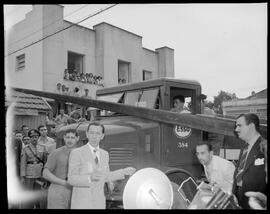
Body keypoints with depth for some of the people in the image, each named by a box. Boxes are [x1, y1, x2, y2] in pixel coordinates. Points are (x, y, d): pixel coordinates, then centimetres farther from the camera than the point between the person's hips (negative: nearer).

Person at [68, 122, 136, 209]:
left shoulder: (104, 154, 6)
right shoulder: (76, 153, -12)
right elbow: (72, 179, -15)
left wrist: (123, 172, 9)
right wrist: (90, 178, -32)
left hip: (99, 203, 5)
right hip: (81, 203, -5)